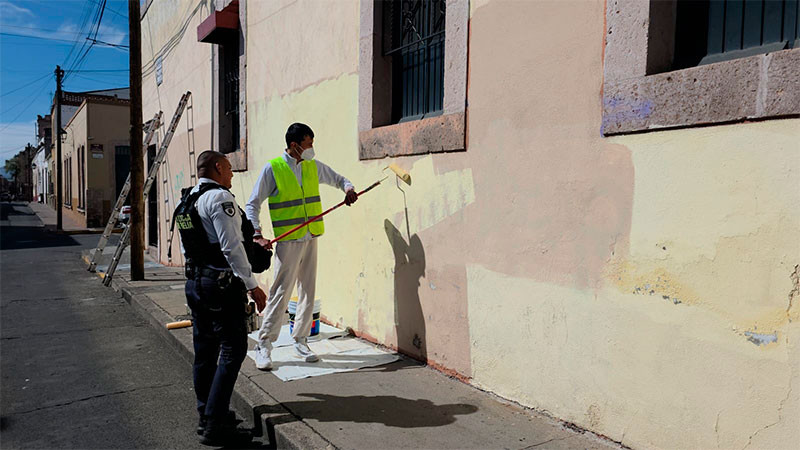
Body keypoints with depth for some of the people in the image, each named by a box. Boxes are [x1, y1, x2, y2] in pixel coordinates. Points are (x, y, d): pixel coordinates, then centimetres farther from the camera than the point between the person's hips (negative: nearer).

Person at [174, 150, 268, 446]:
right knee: (233, 351, -6)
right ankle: (214, 425, -5)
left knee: (205, 351, 16)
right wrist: (252, 285, -19)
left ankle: (206, 414, 27)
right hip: (222, 285, -10)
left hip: (194, 283, 10)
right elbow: (231, 247, -20)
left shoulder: (185, 203, 15)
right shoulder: (220, 197, -13)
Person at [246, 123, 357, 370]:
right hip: (287, 241, -5)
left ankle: (300, 342, 21)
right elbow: (252, 205, -3)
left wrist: (349, 188, 1)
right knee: (281, 292, -6)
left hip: (311, 238, 5)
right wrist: (257, 234, -15)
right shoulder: (273, 168, -5)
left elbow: (338, 179, 25)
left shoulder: (314, 166, 10)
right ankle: (264, 345, 7)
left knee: (308, 291, 8)